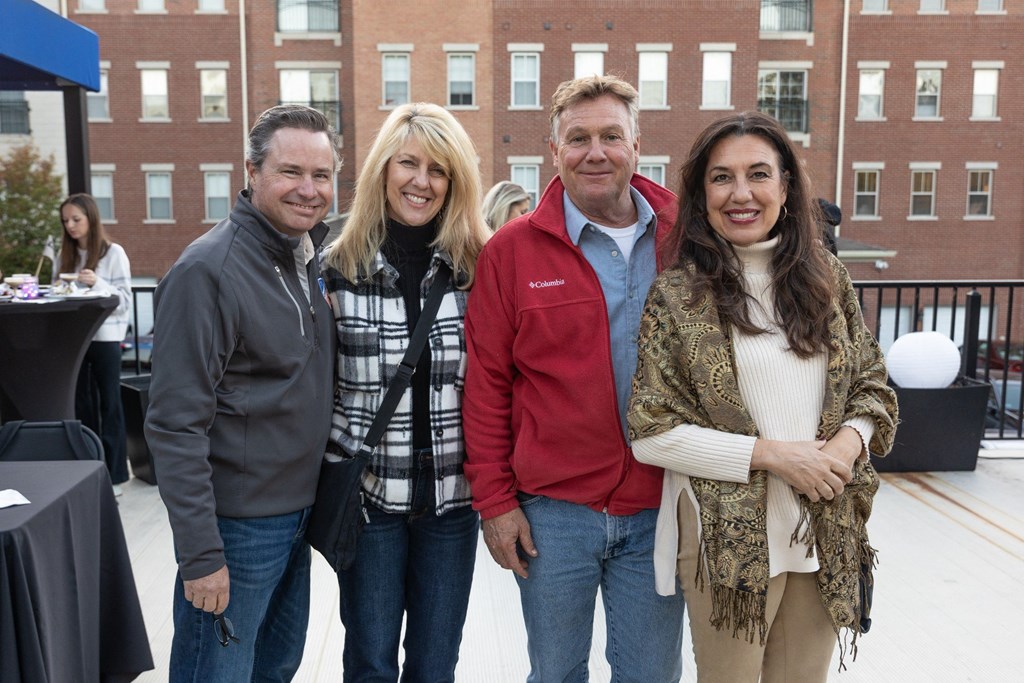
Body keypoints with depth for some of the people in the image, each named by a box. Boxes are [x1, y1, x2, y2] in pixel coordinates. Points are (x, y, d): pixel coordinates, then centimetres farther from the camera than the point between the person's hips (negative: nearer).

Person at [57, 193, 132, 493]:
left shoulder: (114, 253, -4)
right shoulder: (64, 256, 11)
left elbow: (124, 298, -9)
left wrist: (97, 284, -23)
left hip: (105, 336, -5)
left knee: (109, 403, 1)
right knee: (82, 403, 9)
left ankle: (114, 473, 7)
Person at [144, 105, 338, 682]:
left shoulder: (315, 259, 5)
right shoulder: (207, 271, -18)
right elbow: (175, 425, -19)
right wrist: (200, 554, -20)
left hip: (298, 512, 8)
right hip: (237, 523, -7)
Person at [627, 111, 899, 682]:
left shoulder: (828, 277, 4)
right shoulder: (676, 294, -8)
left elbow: (872, 385, 11)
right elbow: (651, 434, -11)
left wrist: (849, 441, -10)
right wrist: (769, 454, -17)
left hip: (827, 533, 4)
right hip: (729, 537, -3)